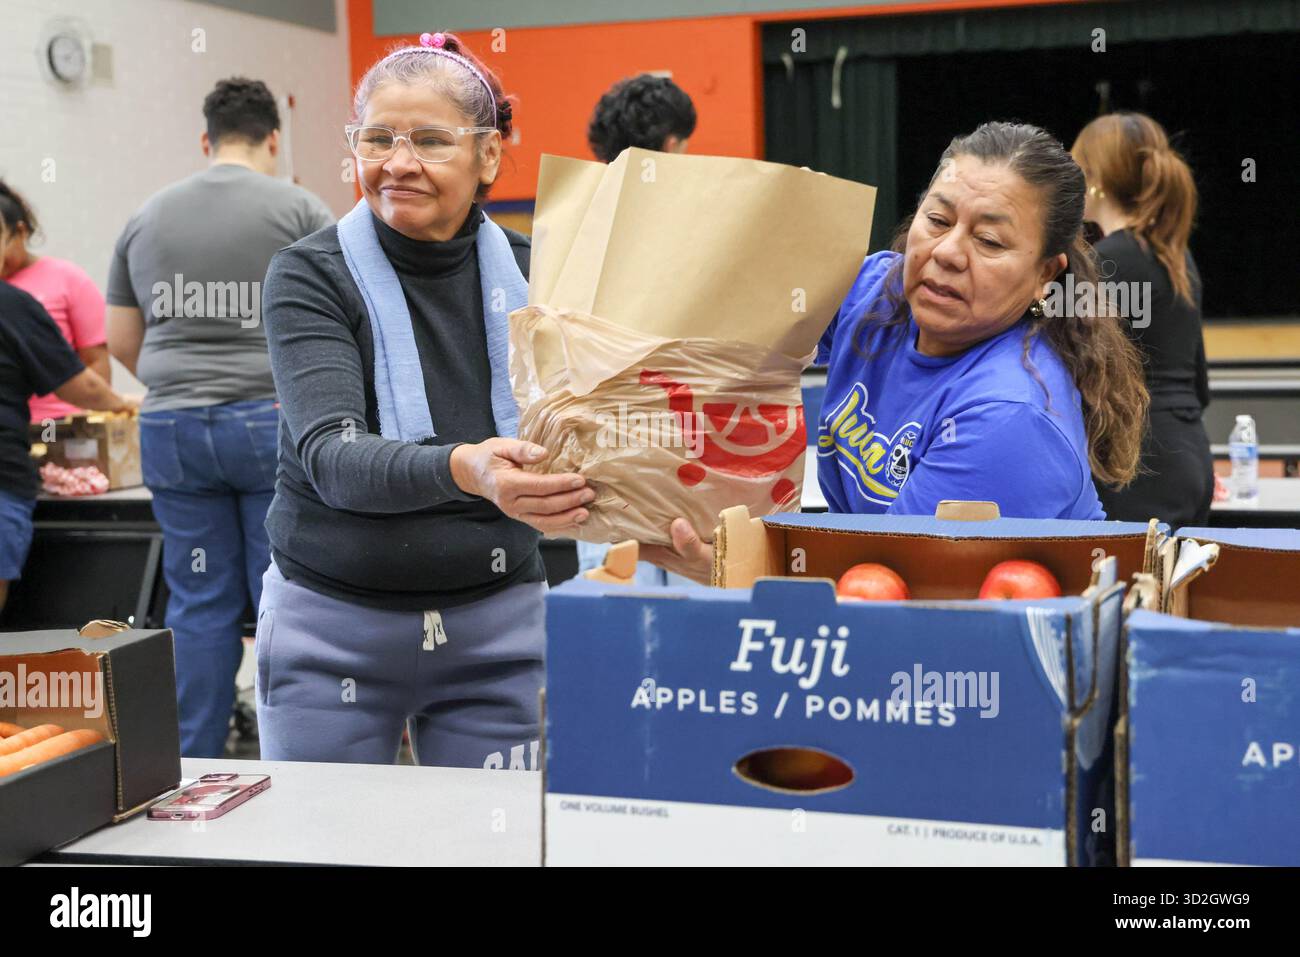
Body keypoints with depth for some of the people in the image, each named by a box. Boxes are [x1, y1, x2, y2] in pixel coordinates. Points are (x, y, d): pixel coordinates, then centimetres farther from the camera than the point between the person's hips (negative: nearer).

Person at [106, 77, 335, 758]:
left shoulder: (147, 217, 11)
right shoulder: (301, 210, -2)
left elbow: (120, 341, 15)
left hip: (172, 430, 4)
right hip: (274, 422, -3)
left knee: (199, 604, 9)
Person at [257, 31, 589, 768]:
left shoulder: (530, 273, -1)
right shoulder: (311, 277, -9)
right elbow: (329, 456, -23)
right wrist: (464, 471, -43)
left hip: (496, 621, 2)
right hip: (332, 624, -2)